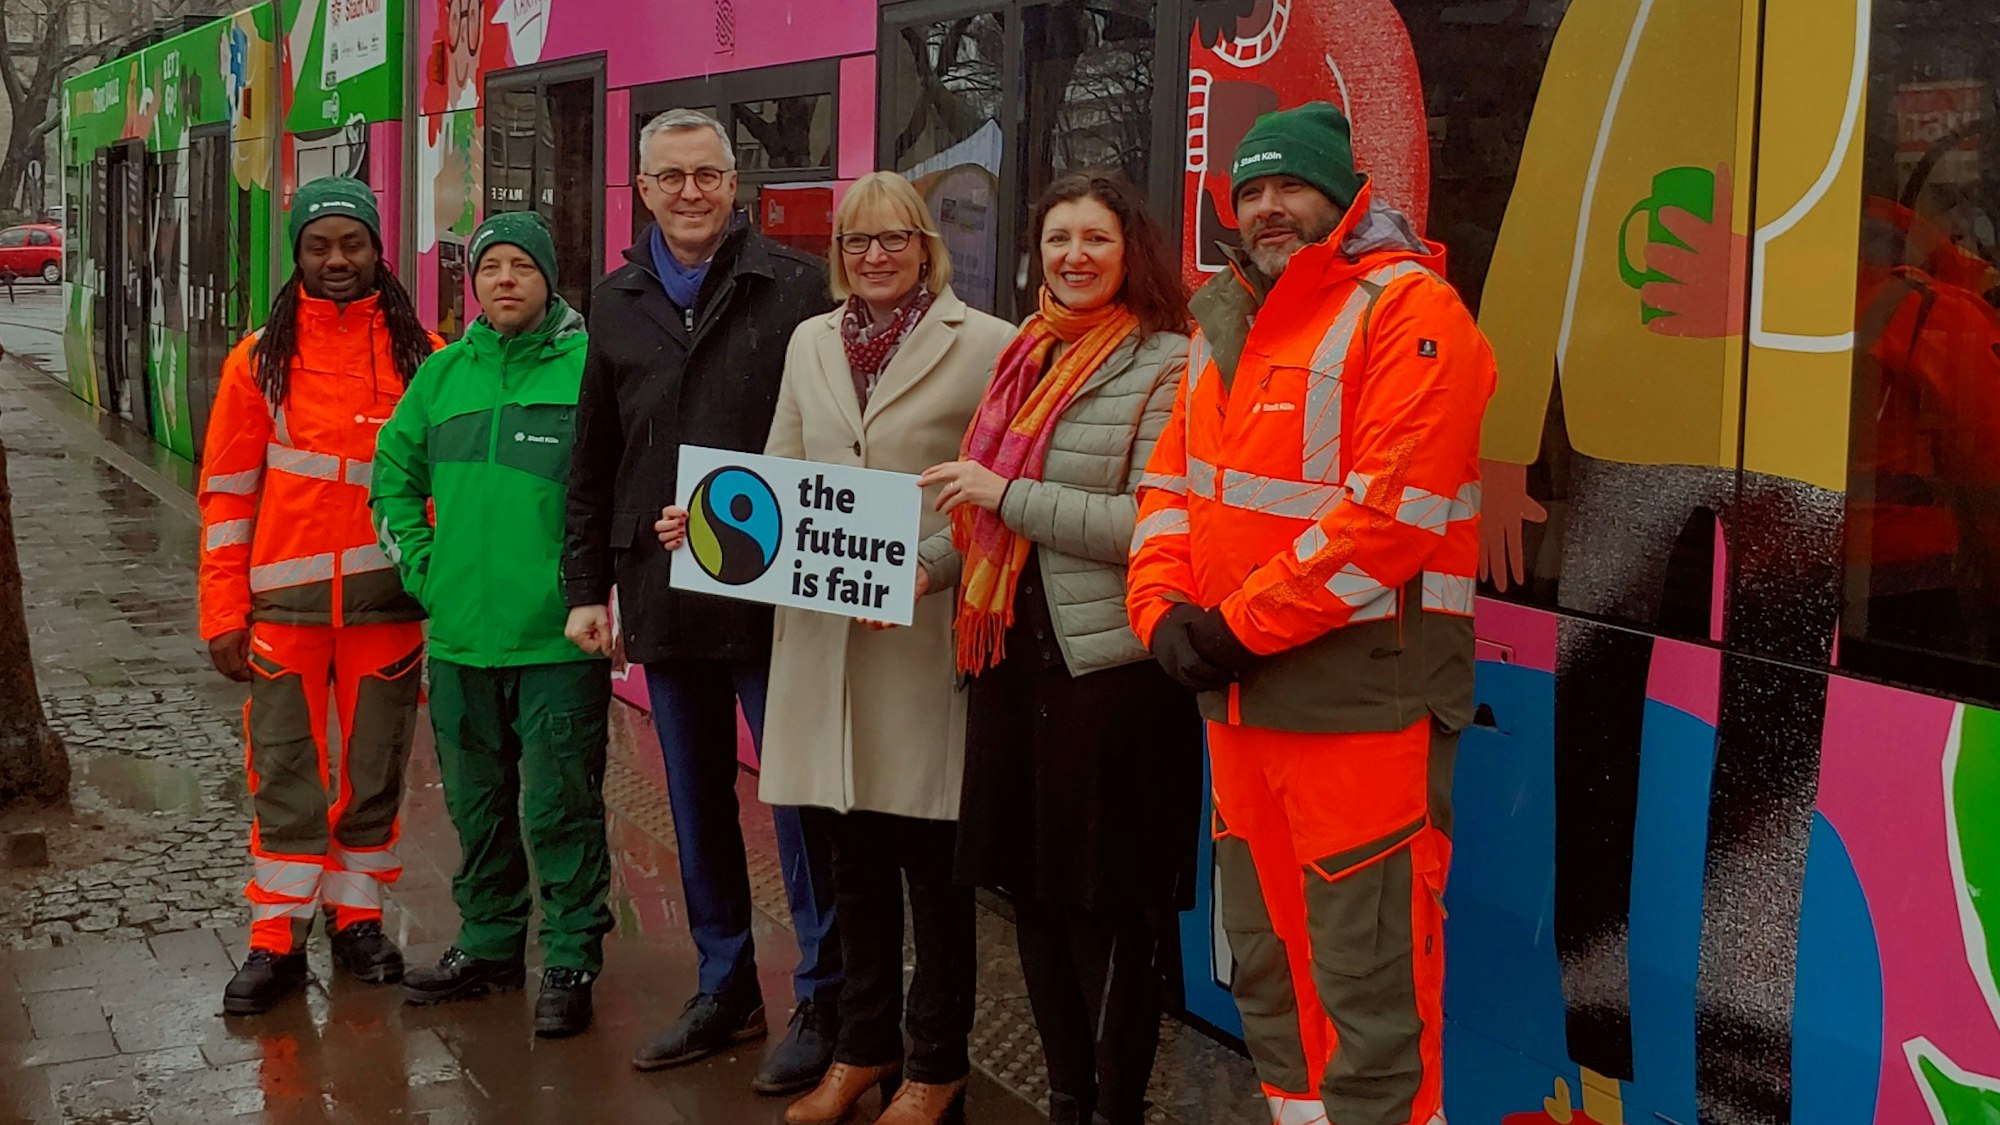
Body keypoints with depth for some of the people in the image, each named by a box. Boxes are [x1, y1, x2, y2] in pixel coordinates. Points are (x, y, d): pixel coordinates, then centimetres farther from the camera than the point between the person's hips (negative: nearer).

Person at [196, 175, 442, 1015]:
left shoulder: (421, 355, 4)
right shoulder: (261, 359, 4)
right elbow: (228, 490, 3)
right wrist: (223, 614, -1)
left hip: (388, 598, 0)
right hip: (286, 599, 0)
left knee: (374, 770, 9)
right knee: (286, 774, 4)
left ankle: (357, 918, 24)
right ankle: (276, 941, 13)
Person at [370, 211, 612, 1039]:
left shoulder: (592, 365, -8)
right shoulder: (443, 373, 9)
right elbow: (393, 471, 20)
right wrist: (419, 564, 9)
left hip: (559, 637, -5)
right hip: (459, 632, 5)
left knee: (560, 808, 0)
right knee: (477, 805, 16)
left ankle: (572, 961, 13)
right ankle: (488, 944, 31)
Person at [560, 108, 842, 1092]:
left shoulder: (793, 287, -4)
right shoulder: (617, 303, 11)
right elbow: (593, 459, 15)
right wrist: (587, 585, 11)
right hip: (663, 596, 5)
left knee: (798, 795, 0)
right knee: (696, 801, 13)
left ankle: (822, 1001, 11)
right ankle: (724, 988, 27)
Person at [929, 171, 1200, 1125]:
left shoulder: (1166, 366, -9)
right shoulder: (1028, 359, 13)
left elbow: (1157, 526, -19)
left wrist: (1008, 495, -17)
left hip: (1111, 670, -7)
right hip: (1016, 660, 7)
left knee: (1105, 910, 2)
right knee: (1033, 890, 15)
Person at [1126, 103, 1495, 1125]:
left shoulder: (1408, 310, -10)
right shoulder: (1228, 323, 15)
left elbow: (1388, 514, -19)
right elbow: (1173, 482, 16)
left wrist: (1239, 625, -16)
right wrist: (1163, 610, -2)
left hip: (1362, 691, -8)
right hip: (1237, 692, 8)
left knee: (1367, 980, -5)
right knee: (1266, 961, 18)